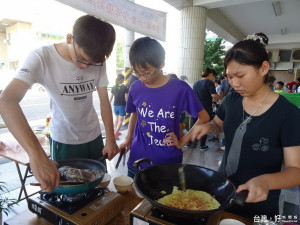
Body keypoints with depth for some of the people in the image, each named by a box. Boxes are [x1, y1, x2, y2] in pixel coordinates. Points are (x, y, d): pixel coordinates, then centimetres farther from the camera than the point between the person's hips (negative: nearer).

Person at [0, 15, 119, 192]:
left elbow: (104, 102, -5)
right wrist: (37, 155, -47)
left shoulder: (99, 62, -10)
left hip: (94, 137, 3)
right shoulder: (42, 58, -22)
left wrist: (111, 139, -13)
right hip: (63, 141, -3)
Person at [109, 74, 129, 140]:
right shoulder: (125, 88, -13)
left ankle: (116, 131, 32)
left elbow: (110, 98, 2)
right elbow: (126, 98, -12)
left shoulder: (113, 87, -1)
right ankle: (116, 132, -8)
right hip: (122, 106, -5)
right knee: (120, 120, 3)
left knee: (116, 118, 22)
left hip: (115, 105, 5)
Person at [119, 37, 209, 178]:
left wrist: (183, 140, -9)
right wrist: (128, 138, 5)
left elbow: (204, 117, -3)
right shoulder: (136, 88, -3)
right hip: (137, 161, 3)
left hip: (169, 162, -2)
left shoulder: (180, 89, -13)